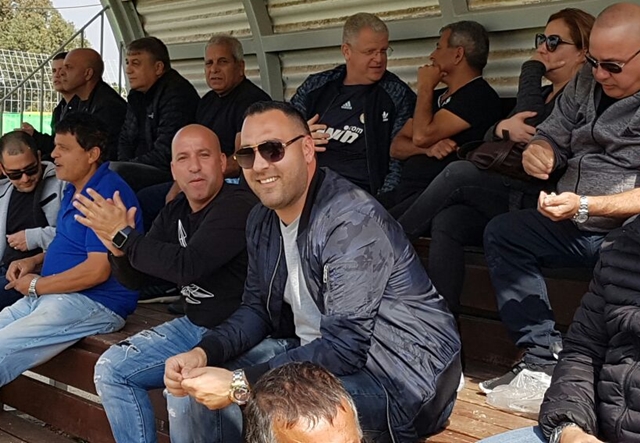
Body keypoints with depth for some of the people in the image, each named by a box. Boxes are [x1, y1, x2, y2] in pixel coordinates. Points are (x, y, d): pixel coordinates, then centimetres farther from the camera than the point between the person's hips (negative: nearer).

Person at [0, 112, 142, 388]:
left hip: (95, 304, -10)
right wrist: (35, 261, 8)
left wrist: (36, 285, -11)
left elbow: (97, 271, -23)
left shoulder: (108, 192, -18)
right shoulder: (73, 189, 15)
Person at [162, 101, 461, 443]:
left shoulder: (352, 221, -24)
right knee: (192, 388, 3)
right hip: (316, 351, 9)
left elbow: (345, 346, -29)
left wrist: (240, 384, -30)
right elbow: (257, 308, 10)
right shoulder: (262, 220, 4)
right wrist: (202, 353, -10)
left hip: (398, 375, -8)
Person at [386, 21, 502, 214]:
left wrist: (425, 87, 4)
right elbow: (396, 147, 18)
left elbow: (421, 136, -11)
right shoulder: (435, 97, 24)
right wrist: (428, 149, -4)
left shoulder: (480, 97, -3)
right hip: (404, 190, 8)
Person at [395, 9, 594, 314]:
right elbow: (488, 141, 15)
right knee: (447, 223, -22)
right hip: (513, 198, 7)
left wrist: (532, 68, 0)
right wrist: (502, 128, -11)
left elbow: (532, 130, -15)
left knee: (458, 173, -23)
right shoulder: (544, 94, 24)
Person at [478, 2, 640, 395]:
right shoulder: (587, 82, 10)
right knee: (501, 233, -9)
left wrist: (585, 207, -27)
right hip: (574, 227, 7)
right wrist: (538, 152, -7)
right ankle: (544, 355, -13)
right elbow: (554, 138, 18)